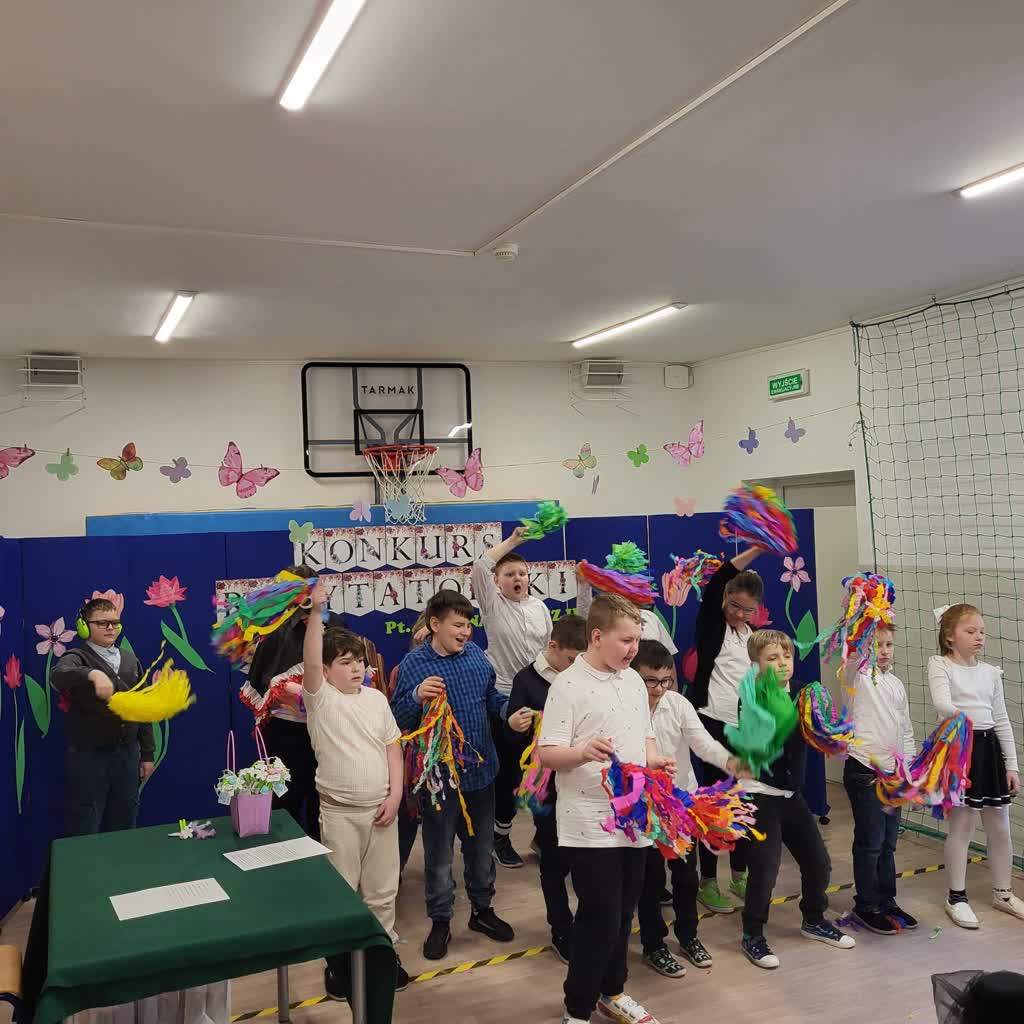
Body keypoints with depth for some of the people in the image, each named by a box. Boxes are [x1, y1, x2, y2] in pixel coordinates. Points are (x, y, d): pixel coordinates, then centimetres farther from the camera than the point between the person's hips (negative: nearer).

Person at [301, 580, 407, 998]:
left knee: (382, 888, 14)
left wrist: (395, 794, -2)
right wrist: (316, 612, -37)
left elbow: (392, 747, 7)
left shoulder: (376, 699, 5)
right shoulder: (320, 698, -9)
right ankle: (338, 960, 24)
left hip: (380, 809, 4)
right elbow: (310, 662, -27)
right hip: (339, 811, -4)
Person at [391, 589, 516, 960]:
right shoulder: (414, 664, -14)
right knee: (439, 853, 10)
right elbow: (398, 720, -13)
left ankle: (482, 909, 39)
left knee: (481, 846, 20)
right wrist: (417, 697, -31)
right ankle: (440, 921, 28)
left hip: (481, 770, 5)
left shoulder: (475, 654, 1)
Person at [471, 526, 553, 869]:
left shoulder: (539, 606, 9)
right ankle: (501, 835, 18)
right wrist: (512, 541, -14)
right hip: (504, 698, -4)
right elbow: (479, 567, -20)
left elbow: (551, 647, 13)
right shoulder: (492, 604, -4)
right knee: (507, 768, 2)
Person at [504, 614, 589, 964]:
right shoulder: (528, 680, -7)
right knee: (556, 861, 9)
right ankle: (562, 933, 25)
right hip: (549, 787, -2)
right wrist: (514, 726, -24)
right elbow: (514, 737, -3)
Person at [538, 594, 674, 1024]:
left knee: (623, 913, 18)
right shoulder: (568, 686, -14)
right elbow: (546, 755, -16)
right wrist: (584, 752, -35)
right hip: (590, 824, -7)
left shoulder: (634, 680, 9)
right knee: (599, 918, -2)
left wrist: (656, 760, -1)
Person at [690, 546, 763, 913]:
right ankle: (707, 882, 9)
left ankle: (739, 875, 26)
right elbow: (713, 586, -21)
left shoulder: (756, 636, 12)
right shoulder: (711, 624, -4)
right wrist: (755, 550, -26)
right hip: (714, 724, -5)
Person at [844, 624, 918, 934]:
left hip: (892, 773, 6)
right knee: (870, 842, 1)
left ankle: (887, 901, 27)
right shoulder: (858, 675, -6)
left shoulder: (896, 684, 13)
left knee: (888, 843, 15)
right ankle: (866, 906, 14)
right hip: (864, 771, -6)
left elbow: (906, 731, 18)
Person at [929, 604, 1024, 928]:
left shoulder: (991, 672, 11)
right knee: (962, 825, 0)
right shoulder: (940, 664, -5)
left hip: (989, 747, 6)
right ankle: (956, 897, 15)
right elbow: (942, 704, -21)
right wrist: (963, 717, -39)